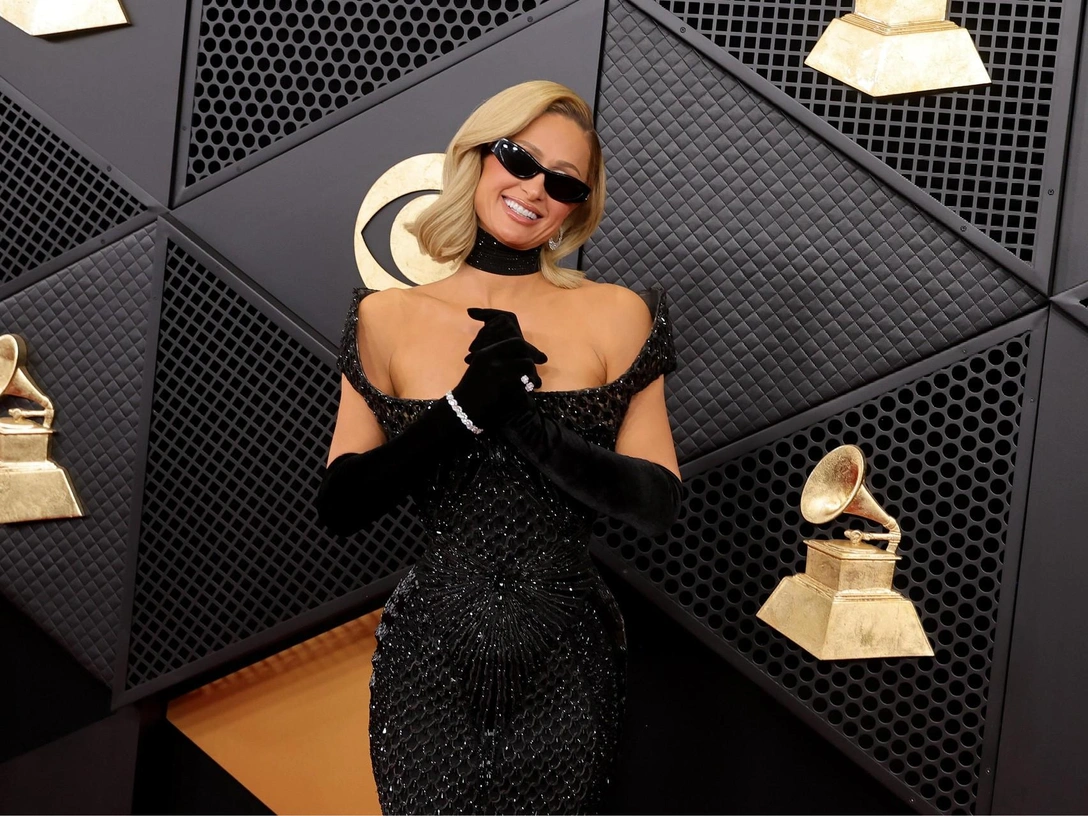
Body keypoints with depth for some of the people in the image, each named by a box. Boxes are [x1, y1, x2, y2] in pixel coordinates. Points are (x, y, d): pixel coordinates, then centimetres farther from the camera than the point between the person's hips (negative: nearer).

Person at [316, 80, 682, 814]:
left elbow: (658, 503, -9)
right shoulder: (388, 318, -1)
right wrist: (463, 411, -18)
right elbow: (340, 505, -6)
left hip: (568, 666, 0)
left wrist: (522, 418, -19)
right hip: (432, 662, 0)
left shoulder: (617, 317, -3)